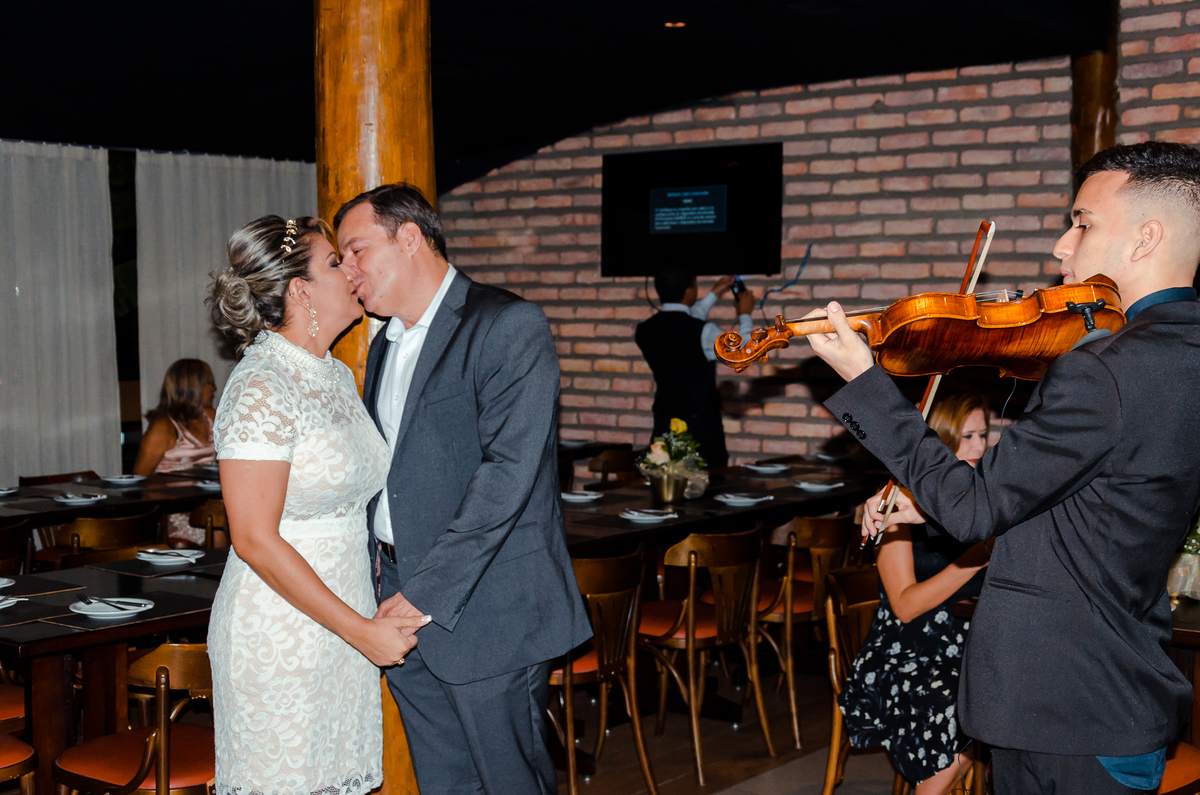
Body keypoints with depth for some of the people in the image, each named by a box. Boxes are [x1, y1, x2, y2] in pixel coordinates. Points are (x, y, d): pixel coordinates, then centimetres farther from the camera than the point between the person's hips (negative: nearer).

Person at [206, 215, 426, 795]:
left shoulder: (337, 376, 9)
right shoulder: (260, 389, -17)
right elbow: (254, 539, -20)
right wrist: (360, 629, -18)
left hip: (344, 626, 8)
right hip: (280, 633, -8)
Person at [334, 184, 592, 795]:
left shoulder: (510, 327, -12)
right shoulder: (385, 344, 16)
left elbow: (509, 470, -20)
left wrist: (427, 592, -20)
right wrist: (378, 570, 6)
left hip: (485, 608, -7)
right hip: (405, 608, 8)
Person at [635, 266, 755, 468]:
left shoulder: (644, 330, 1)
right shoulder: (704, 332, -16)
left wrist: (713, 295, 28)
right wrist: (744, 315, 14)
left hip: (664, 427, 5)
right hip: (702, 428, -5)